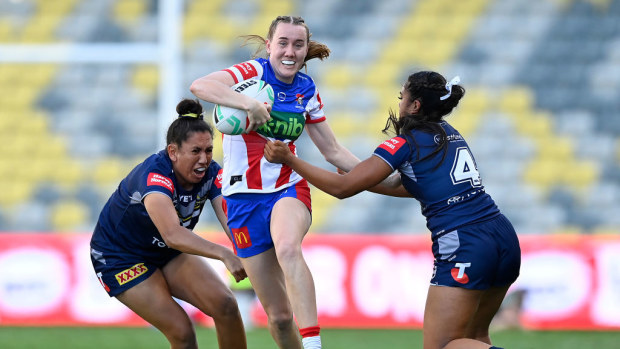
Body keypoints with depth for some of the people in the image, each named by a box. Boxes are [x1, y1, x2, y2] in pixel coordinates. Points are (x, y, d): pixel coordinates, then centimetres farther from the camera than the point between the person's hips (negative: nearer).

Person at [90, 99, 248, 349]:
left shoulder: (210, 173, -17)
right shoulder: (154, 176, -36)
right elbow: (172, 234, -51)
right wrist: (223, 254, -63)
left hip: (167, 253, 6)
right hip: (119, 258, -6)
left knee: (225, 305, -11)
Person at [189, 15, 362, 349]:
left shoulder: (307, 90, 6)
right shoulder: (253, 72, -9)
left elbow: (333, 151, 16)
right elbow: (200, 86, -29)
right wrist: (250, 103, -42)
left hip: (289, 188, 2)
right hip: (244, 196, -2)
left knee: (288, 248, -36)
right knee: (278, 315, -2)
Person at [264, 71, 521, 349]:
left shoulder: (406, 143, -4)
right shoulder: (449, 134, 19)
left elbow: (342, 187, -5)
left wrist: (288, 159, 4)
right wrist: (365, 182, 36)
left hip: (464, 247, -8)